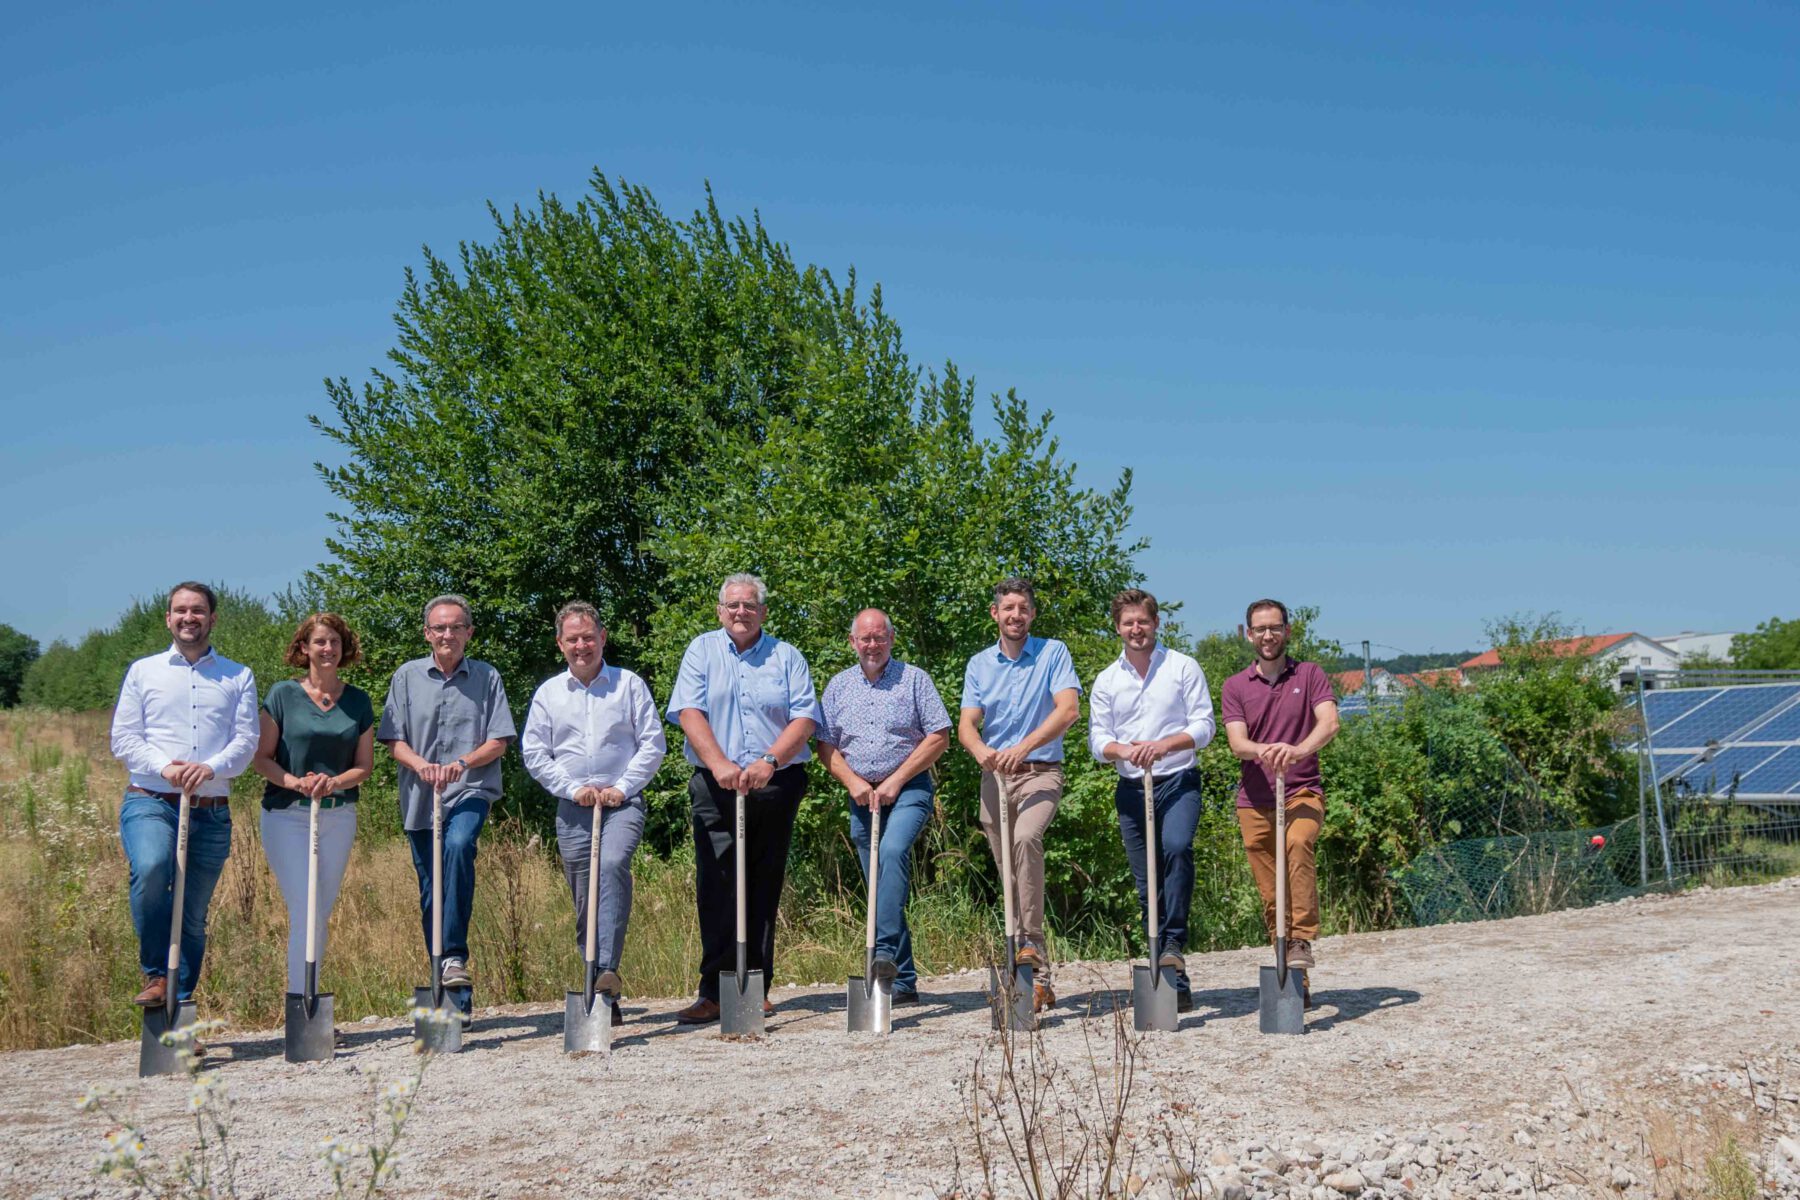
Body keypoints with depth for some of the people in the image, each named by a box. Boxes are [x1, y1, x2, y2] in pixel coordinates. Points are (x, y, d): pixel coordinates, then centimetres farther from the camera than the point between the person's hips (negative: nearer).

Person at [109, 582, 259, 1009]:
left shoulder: (238, 677, 12)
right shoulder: (143, 671, 12)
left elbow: (246, 741, 2)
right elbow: (124, 738, 4)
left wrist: (212, 768, -18)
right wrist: (164, 767, -14)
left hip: (212, 812, 2)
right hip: (150, 802, -2)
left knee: (194, 918, 5)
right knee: (151, 868, -32)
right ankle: (156, 975, -17)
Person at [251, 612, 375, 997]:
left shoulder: (358, 701, 8)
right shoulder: (283, 695, 0)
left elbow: (364, 765, 8)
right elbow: (261, 757, -1)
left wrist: (334, 782, -12)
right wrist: (293, 781, -18)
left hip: (339, 816, 4)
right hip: (287, 814, -3)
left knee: (323, 911, 8)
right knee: (304, 910, -11)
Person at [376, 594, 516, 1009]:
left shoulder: (486, 677, 4)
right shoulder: (408, 676, 6)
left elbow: (498, 742, 1)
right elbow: (393, 740, 4)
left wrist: (461, 763, -16)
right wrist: (421, 765, -15)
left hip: (471, 791, -2)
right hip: (419, 799, 3)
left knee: (458, 845, -33)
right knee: (430, 896, 5)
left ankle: (455, 957, -31)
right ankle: (454, 996, 14)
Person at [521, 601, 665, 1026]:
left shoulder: (629, 684, 7)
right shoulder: (548, 693, 12)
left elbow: (653, 744, 4)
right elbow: (534, 753, 8)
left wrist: (623, 787, -6)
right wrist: (572, 788, -3)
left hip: (623, 803, -3)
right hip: (572, 809, 3)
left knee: (613, 865, -30)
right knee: (584, 900, 3)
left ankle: (608, 970, -37)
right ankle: (604, 1001, 10)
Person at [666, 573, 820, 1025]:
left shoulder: (786, 657, 10)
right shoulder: (702, 650, 10)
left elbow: (805, 717, 0)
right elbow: (689, 712, -2)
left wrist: (769, 761, -15)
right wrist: (719, 763, -16)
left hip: (776, 785, 1)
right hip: (716, 786, -1)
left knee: (765, 888, 4)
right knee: (716, 886, -8)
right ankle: (714, 992, -6)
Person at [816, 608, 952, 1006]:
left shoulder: (914, 679, 2)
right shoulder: (838, 685, 12)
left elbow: (939, 737, -4)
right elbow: (826, 746, 10)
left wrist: (896, 780, -10)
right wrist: (853, 782, -7)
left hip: (908, 789, -4)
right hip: (862, 795, 4)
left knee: (893, 851, -31)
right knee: (880, 888, 4)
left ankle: (886, 952, -36)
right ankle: (904, 982, 9)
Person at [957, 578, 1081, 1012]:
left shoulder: (1053, 653, 1)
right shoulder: (979, 665, 11)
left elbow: (1068, 709, -14)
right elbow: (966, 724, 1)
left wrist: (1024, 746, -27)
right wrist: (982, 751, -23)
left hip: (1041, 771, -4)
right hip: (994, 777, 4)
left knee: (1026, 838, -32)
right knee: (1009, 875, 5)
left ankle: (1032, 942, -29)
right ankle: (1038, 975, 13)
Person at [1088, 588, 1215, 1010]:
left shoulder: (1183, 667, 3)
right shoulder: (1106, 680, 11)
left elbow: (1204, 726, -3)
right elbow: (1097, 739, 5)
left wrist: (1163, 744, -20)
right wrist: (1124, 750, -17)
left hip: (1179, 781, -3)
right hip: (1132, 788, 3)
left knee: (1177, 847, -32)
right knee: (1146, 884, 2)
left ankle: (1174, 943, -25)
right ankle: (1172, 982, 9)